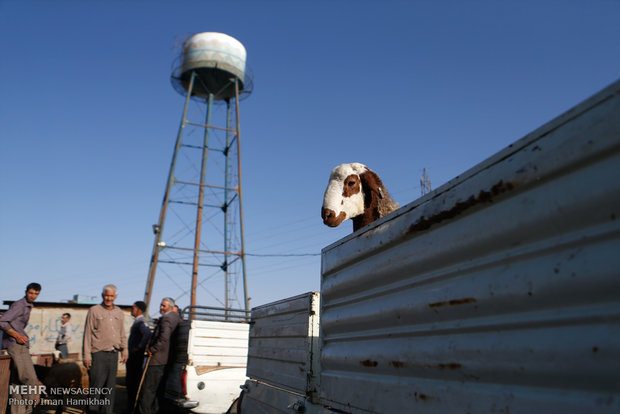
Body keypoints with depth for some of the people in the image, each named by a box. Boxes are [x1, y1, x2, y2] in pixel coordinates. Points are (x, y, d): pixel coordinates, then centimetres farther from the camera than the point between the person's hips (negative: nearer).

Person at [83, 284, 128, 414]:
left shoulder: (119, 313, 12)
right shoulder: (94, 311, -1)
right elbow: (87, 334, -3)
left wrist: (124, 350, 11)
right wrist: (87, 355, -7)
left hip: (113, 354, 4)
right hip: (98, 354, -4)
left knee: (110, 385, 8)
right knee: (97, 384, -3)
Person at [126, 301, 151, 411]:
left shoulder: (141, 322, -17)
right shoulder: (137, 321, 15)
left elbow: (147, 334, -35)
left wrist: (138, 347, -26)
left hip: (136, 356, -10)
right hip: (132, 356, 10)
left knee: (134, 381, -4)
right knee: (129, 380, 16)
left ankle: (133, 407, 3)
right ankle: (131, 404, 25)